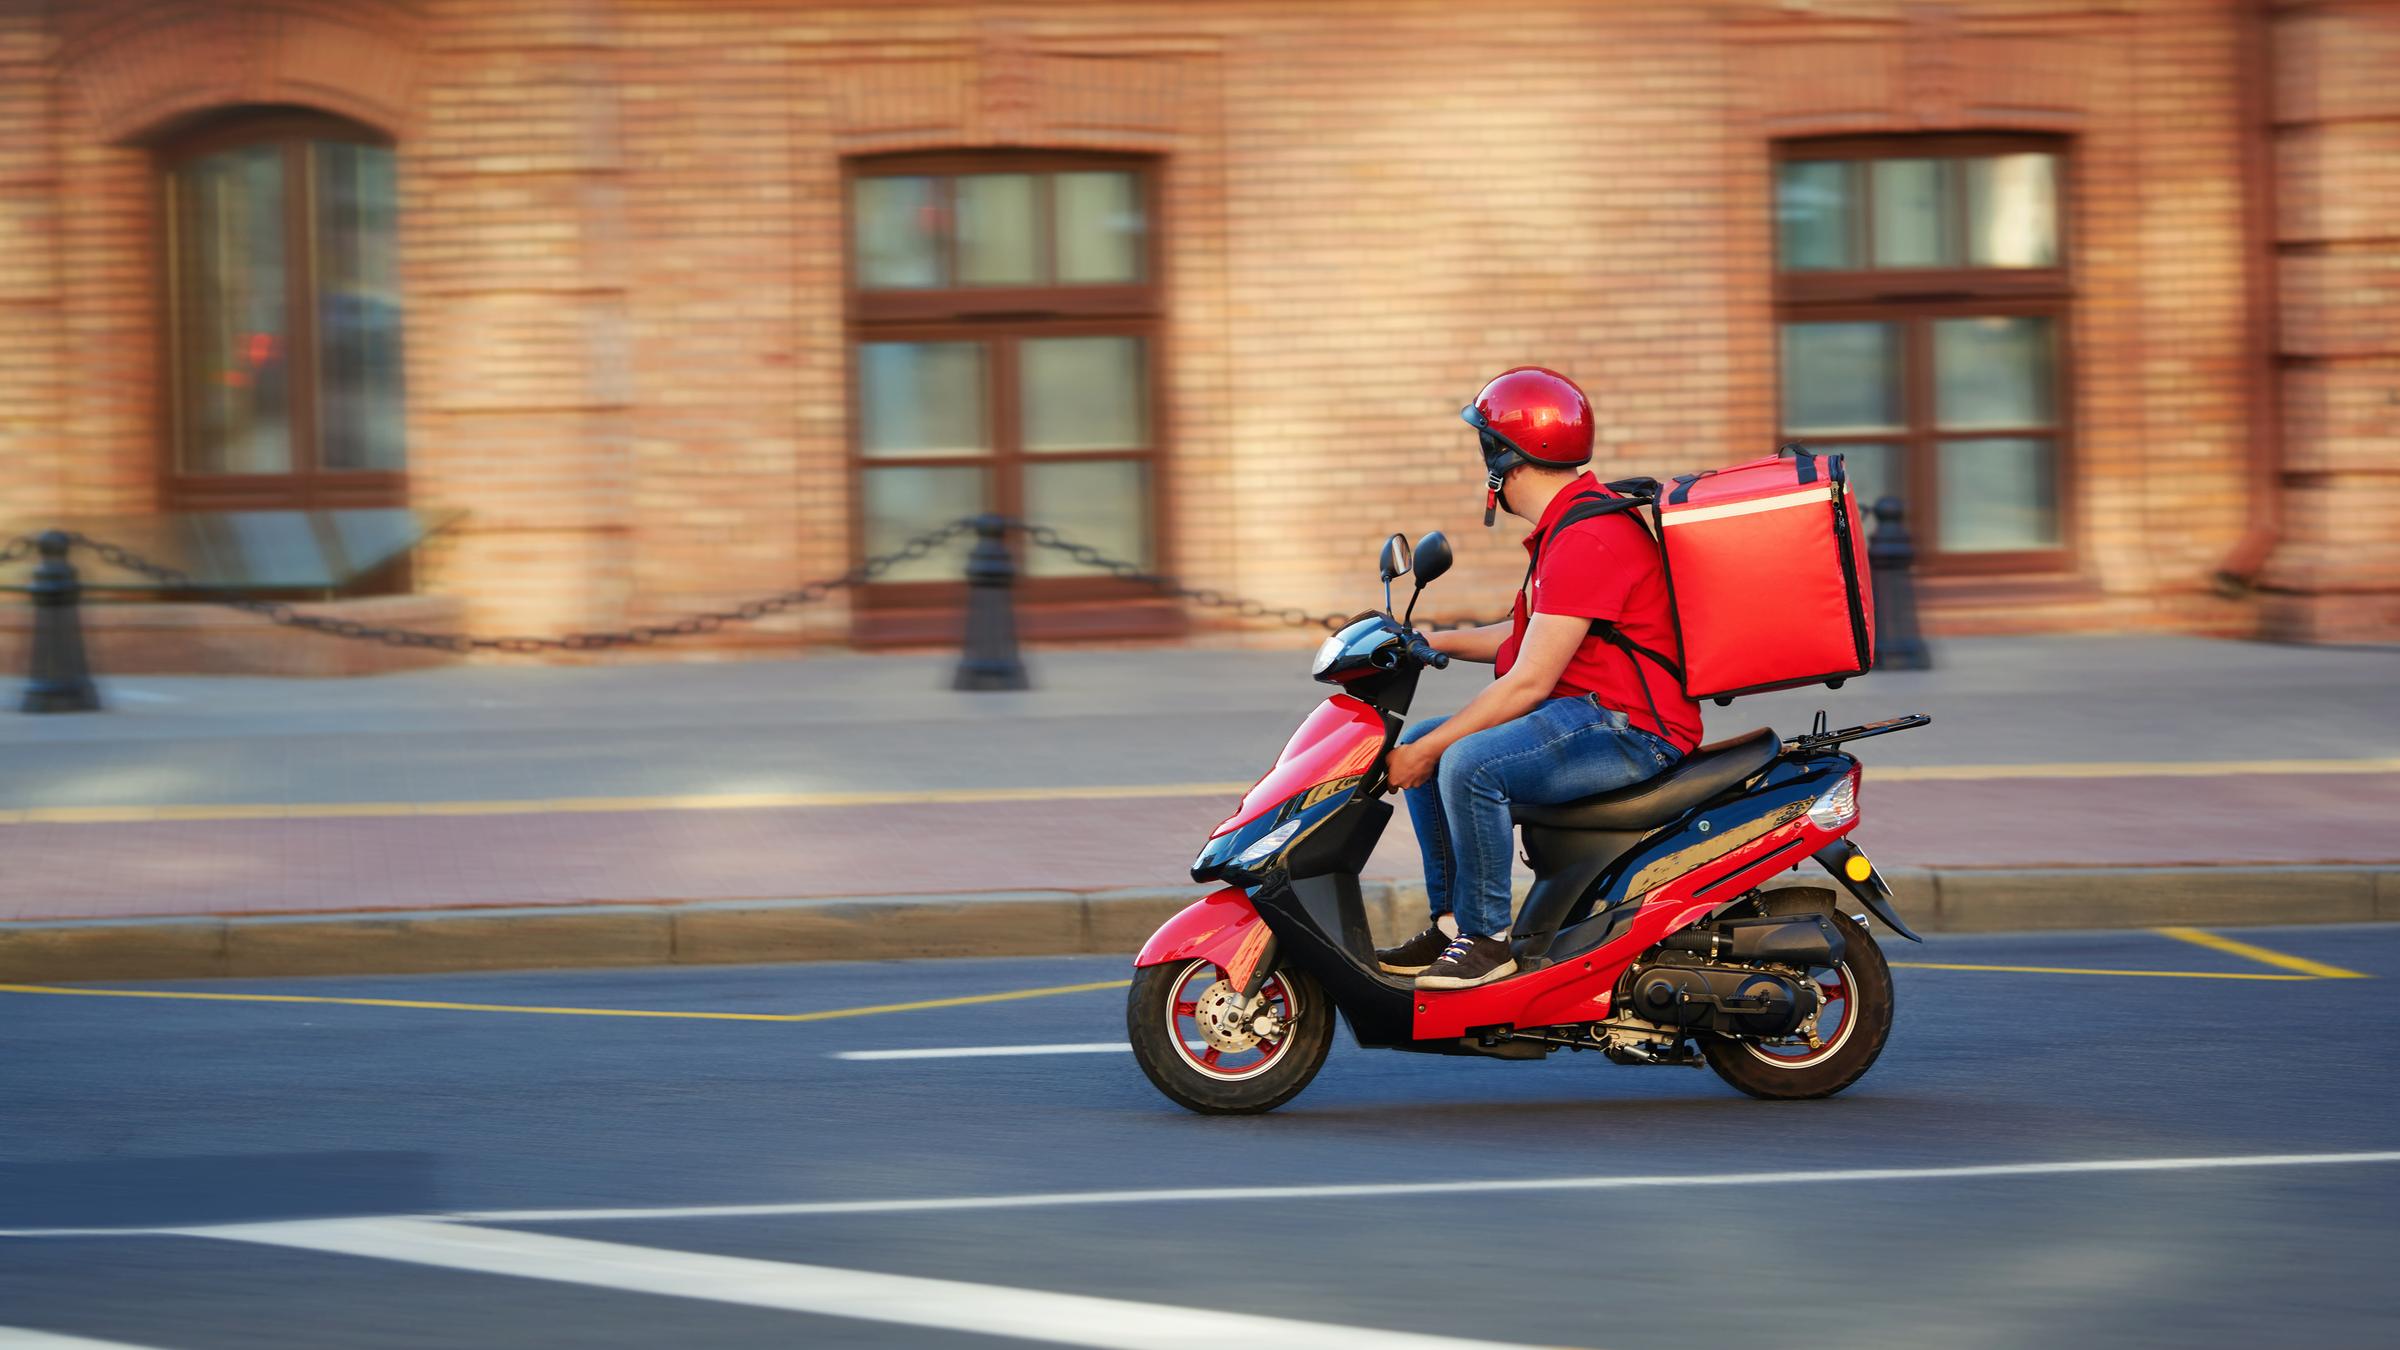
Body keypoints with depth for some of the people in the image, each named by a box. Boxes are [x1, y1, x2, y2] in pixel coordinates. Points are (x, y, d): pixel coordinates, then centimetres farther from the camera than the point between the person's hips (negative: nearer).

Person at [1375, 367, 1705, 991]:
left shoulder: (1586, 539, -20)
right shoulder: (1565, 524, 15)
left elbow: (1528, 681, -22)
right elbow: (1531, 637, 28)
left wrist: (1430, 750, -17)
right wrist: (1432, 642, 17)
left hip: (1633, 730, -11)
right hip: (1592, 713, 11)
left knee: (1468, 764, -30)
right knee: (1419, 743, 9)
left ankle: (1487, 938, -17)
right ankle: (1450, 922, 9)